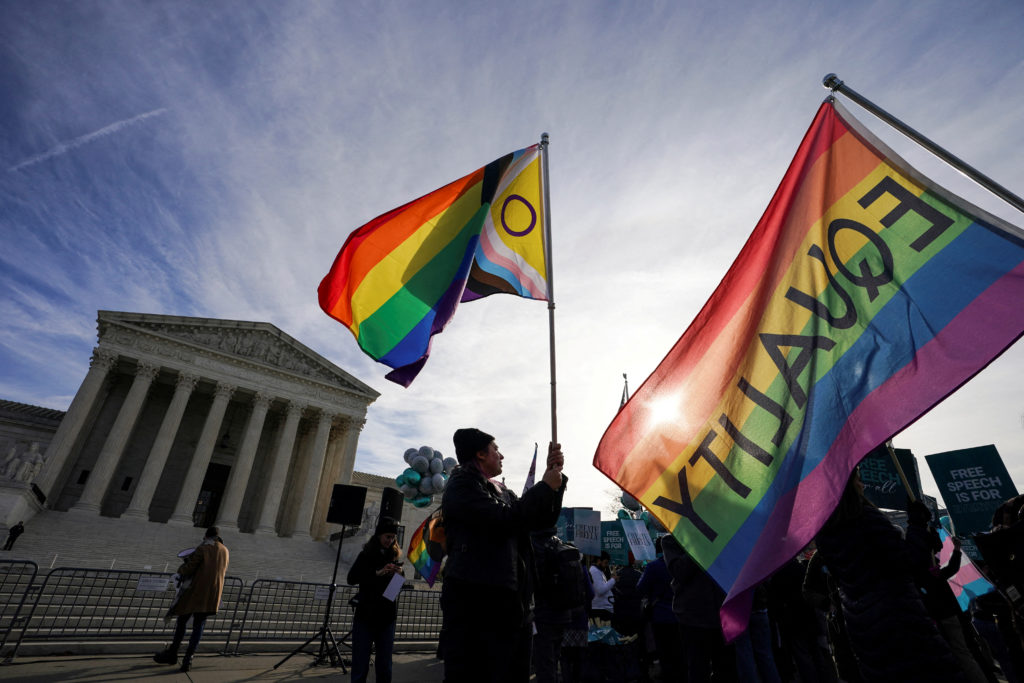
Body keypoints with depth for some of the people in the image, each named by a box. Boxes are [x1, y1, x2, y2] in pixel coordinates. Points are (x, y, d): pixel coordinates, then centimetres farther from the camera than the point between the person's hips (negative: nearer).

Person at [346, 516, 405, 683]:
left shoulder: (395, 555, 5)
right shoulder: (366, 555, -4)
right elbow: (351, 579, -14)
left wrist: (400, 574, -10)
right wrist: (378, 573, -25)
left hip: (387, 617, 3)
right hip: (365, 614, -3)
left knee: (385, 665, 8)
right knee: (360, 662, 1)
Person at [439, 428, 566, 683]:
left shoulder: (502, 492, 19)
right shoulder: (462, 485, -7)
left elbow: (543, 521, 17)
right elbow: (505, 519, -20)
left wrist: (555, 477, 5)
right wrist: (545, 487, -9)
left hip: (511, 603, 9)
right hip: (477, 602, -9)